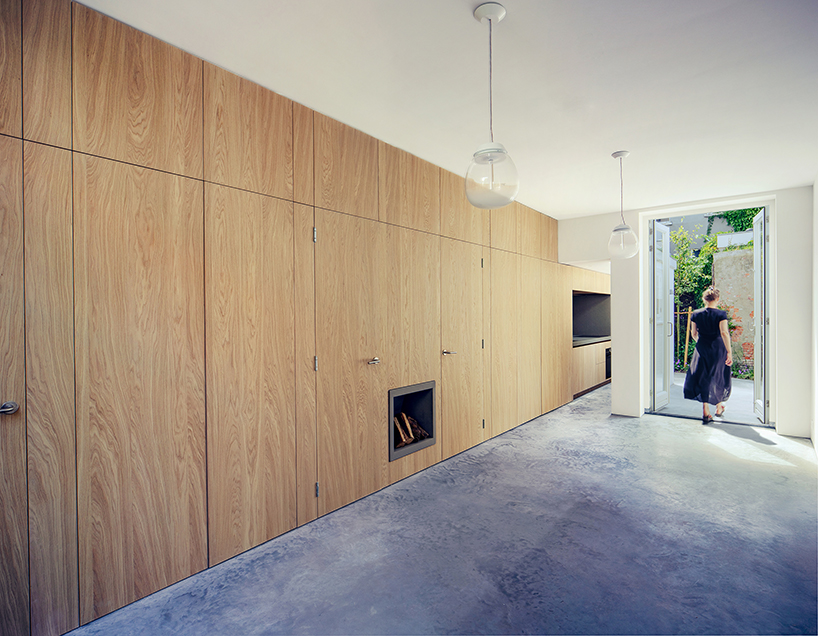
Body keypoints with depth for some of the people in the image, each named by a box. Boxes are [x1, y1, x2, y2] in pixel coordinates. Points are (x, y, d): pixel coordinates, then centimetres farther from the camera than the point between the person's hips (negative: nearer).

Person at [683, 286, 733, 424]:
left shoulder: (696, 314, -1)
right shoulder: (721, 314, -10)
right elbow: (724, 333, -17)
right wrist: (729, 352, -15)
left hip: (702, 350, 1)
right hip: (718, 350, -1)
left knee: (703, 379, 6)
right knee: (719, 378, 17)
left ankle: (706, 412, 2)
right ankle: (719, 407, 32)